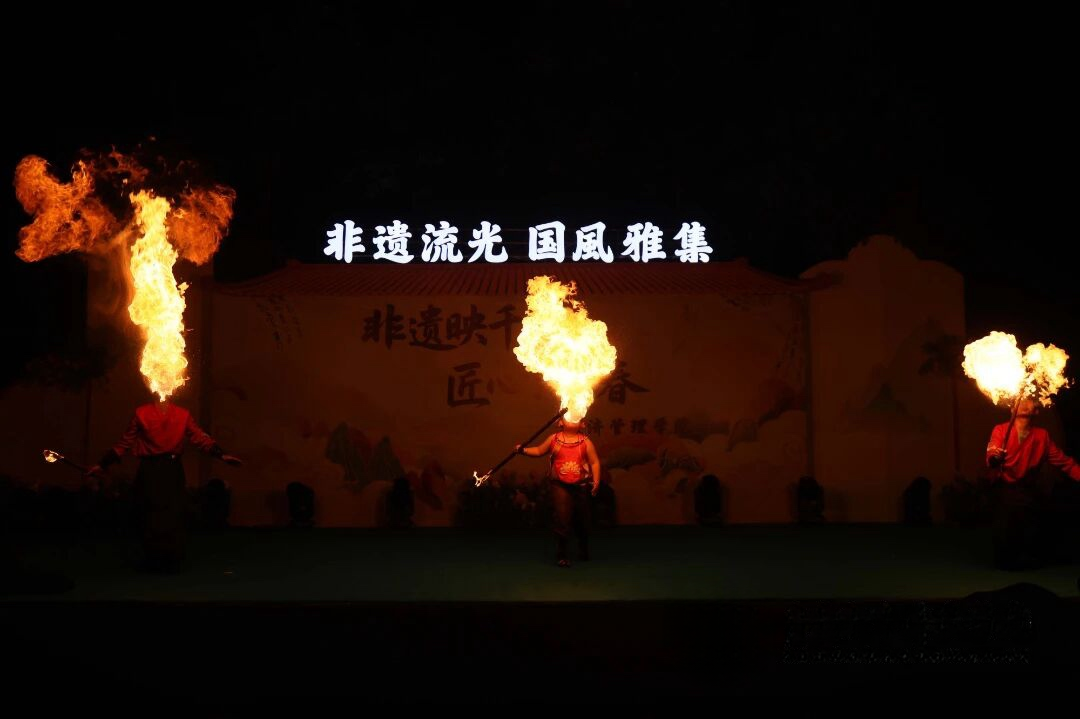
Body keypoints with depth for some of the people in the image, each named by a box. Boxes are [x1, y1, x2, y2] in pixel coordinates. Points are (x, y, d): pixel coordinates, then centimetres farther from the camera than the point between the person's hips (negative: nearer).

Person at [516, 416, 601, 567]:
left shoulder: (586, 442, -2)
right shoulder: (554, 439, 1)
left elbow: (594, 462, -3)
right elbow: (539, 451, 9)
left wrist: (596, 481, -12)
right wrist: (523, 450, -6)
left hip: (581, 487, 1)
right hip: (560, 486, -1)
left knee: (582, 521, 15)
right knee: (562, 520, -9)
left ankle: (583, 552, 38)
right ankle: (561, 555, 2)